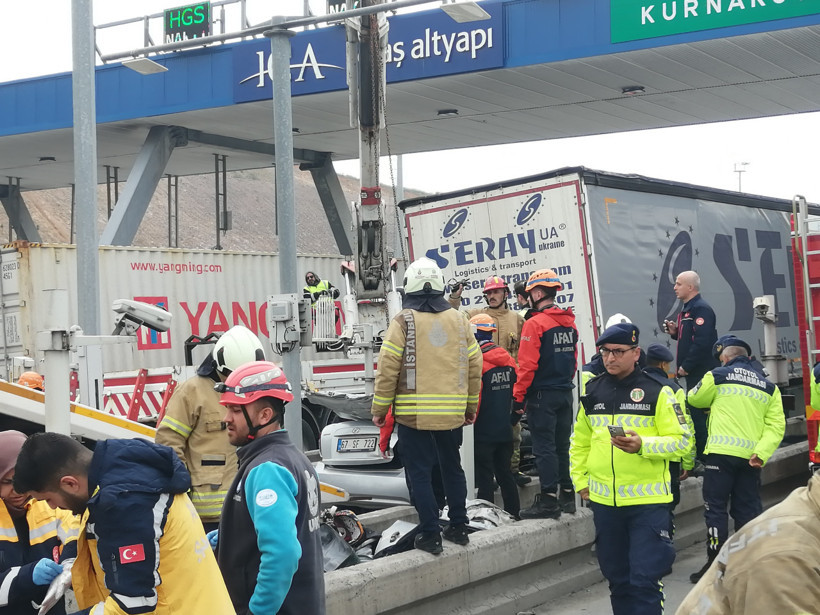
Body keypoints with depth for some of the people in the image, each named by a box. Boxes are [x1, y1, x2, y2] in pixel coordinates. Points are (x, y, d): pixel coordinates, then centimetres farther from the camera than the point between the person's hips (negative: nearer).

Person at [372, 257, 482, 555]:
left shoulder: (403, 321, -9)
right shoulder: (458, 320, 5)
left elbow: (388, 369, -10)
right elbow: (474, 365, 8)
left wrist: (379, 409, -1)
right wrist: (471, 407, 18)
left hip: (414, 414, -4)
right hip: (452, 414, 4)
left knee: (420, 473, 3)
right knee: (452, 468, 18)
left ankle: (430, 534, 3)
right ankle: (458, 527, 24)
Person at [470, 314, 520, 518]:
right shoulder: (508, 359, 7)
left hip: (483, 432, -7)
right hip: (505, 431, 7)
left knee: (484, 478, -1)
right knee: (505, 474, 16)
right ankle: (513, 516, 21)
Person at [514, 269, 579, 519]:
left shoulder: (535, 324, -15)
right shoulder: (569, 323, 8)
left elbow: (527, 365, -18)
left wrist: (518, 396, -12)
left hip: (542, 395, -7)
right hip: (565, 393, 7)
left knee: (544, 448, -3)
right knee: (562, 446, 14)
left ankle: (549, 500, -2)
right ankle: (567, 495, 19)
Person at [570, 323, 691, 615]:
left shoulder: (657, 391, -5)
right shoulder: (592, 391, 8)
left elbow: (681, 440, -9)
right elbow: (579, 442, 18)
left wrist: (643, 445, -23)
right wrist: (580, 480, 12)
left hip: (648, 500, -5)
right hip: (603, 501, 5)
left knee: (644, 580, -7)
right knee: (617, 578, 15)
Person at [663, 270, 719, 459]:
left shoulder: (701, 309, -14)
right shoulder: (687, 309, 18)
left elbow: (702, 342, -23)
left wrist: (686, 367, -19)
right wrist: (675, 332, 7)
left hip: (702, 373, -10)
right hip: (693, 373, 11)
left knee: (699, 415, -8)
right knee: (695, 415, 13)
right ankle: (700, 457, 20)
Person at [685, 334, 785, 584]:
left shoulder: (717, 376, 1)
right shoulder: (768, 386, 13)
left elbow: (694, 399, 17)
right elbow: (776, 425, 2)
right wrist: (761, 453, -7)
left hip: (722, 453, -4)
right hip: (750, 458, 4)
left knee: (715, 508, 2)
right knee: (747, 509, 12)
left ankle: (715, 564, 1)